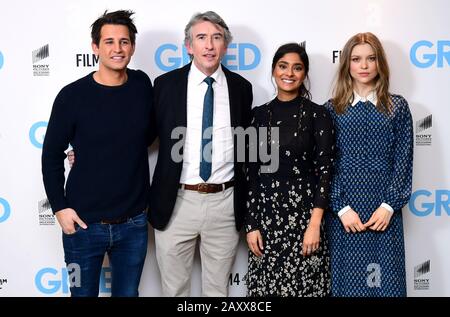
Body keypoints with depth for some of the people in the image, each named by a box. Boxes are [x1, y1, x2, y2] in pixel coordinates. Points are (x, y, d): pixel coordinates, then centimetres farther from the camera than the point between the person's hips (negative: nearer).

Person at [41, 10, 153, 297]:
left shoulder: (142, 85, -1)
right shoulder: (72, 95, -9)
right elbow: (52, 155, -2)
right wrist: (60, 207, -6)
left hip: (134, 222, 3)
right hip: (84, 223, -2)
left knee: (128, 293, 17)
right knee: (84, 293, 13)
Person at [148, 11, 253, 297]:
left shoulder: (241, 87, 4)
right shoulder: (166, 84, -1)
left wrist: (247, 201, 11)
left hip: (226, 203, 1)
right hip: (177, 202, -1)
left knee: (218, 288, 16)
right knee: (174, 288, 13)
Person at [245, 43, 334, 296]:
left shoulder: (318, 114, -2)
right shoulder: (259, 115, 6)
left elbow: (325, 169, -6)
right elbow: (251, 172, 5)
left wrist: (315, 224, -14)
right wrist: (251, 225, 1)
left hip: (304, 212, -2)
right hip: (266, 214, 3)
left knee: (304, 286, 4)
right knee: (265, 285, 9)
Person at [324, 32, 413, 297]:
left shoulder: (398, 107, 6)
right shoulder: (333, 109, 5)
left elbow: (403, 160, 2)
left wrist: (389, 206, -7)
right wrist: (341, 208, -8)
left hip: (384, 210, 0)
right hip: (343, 211, 0)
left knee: (384, 281, 4)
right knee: (346, 280, 5)